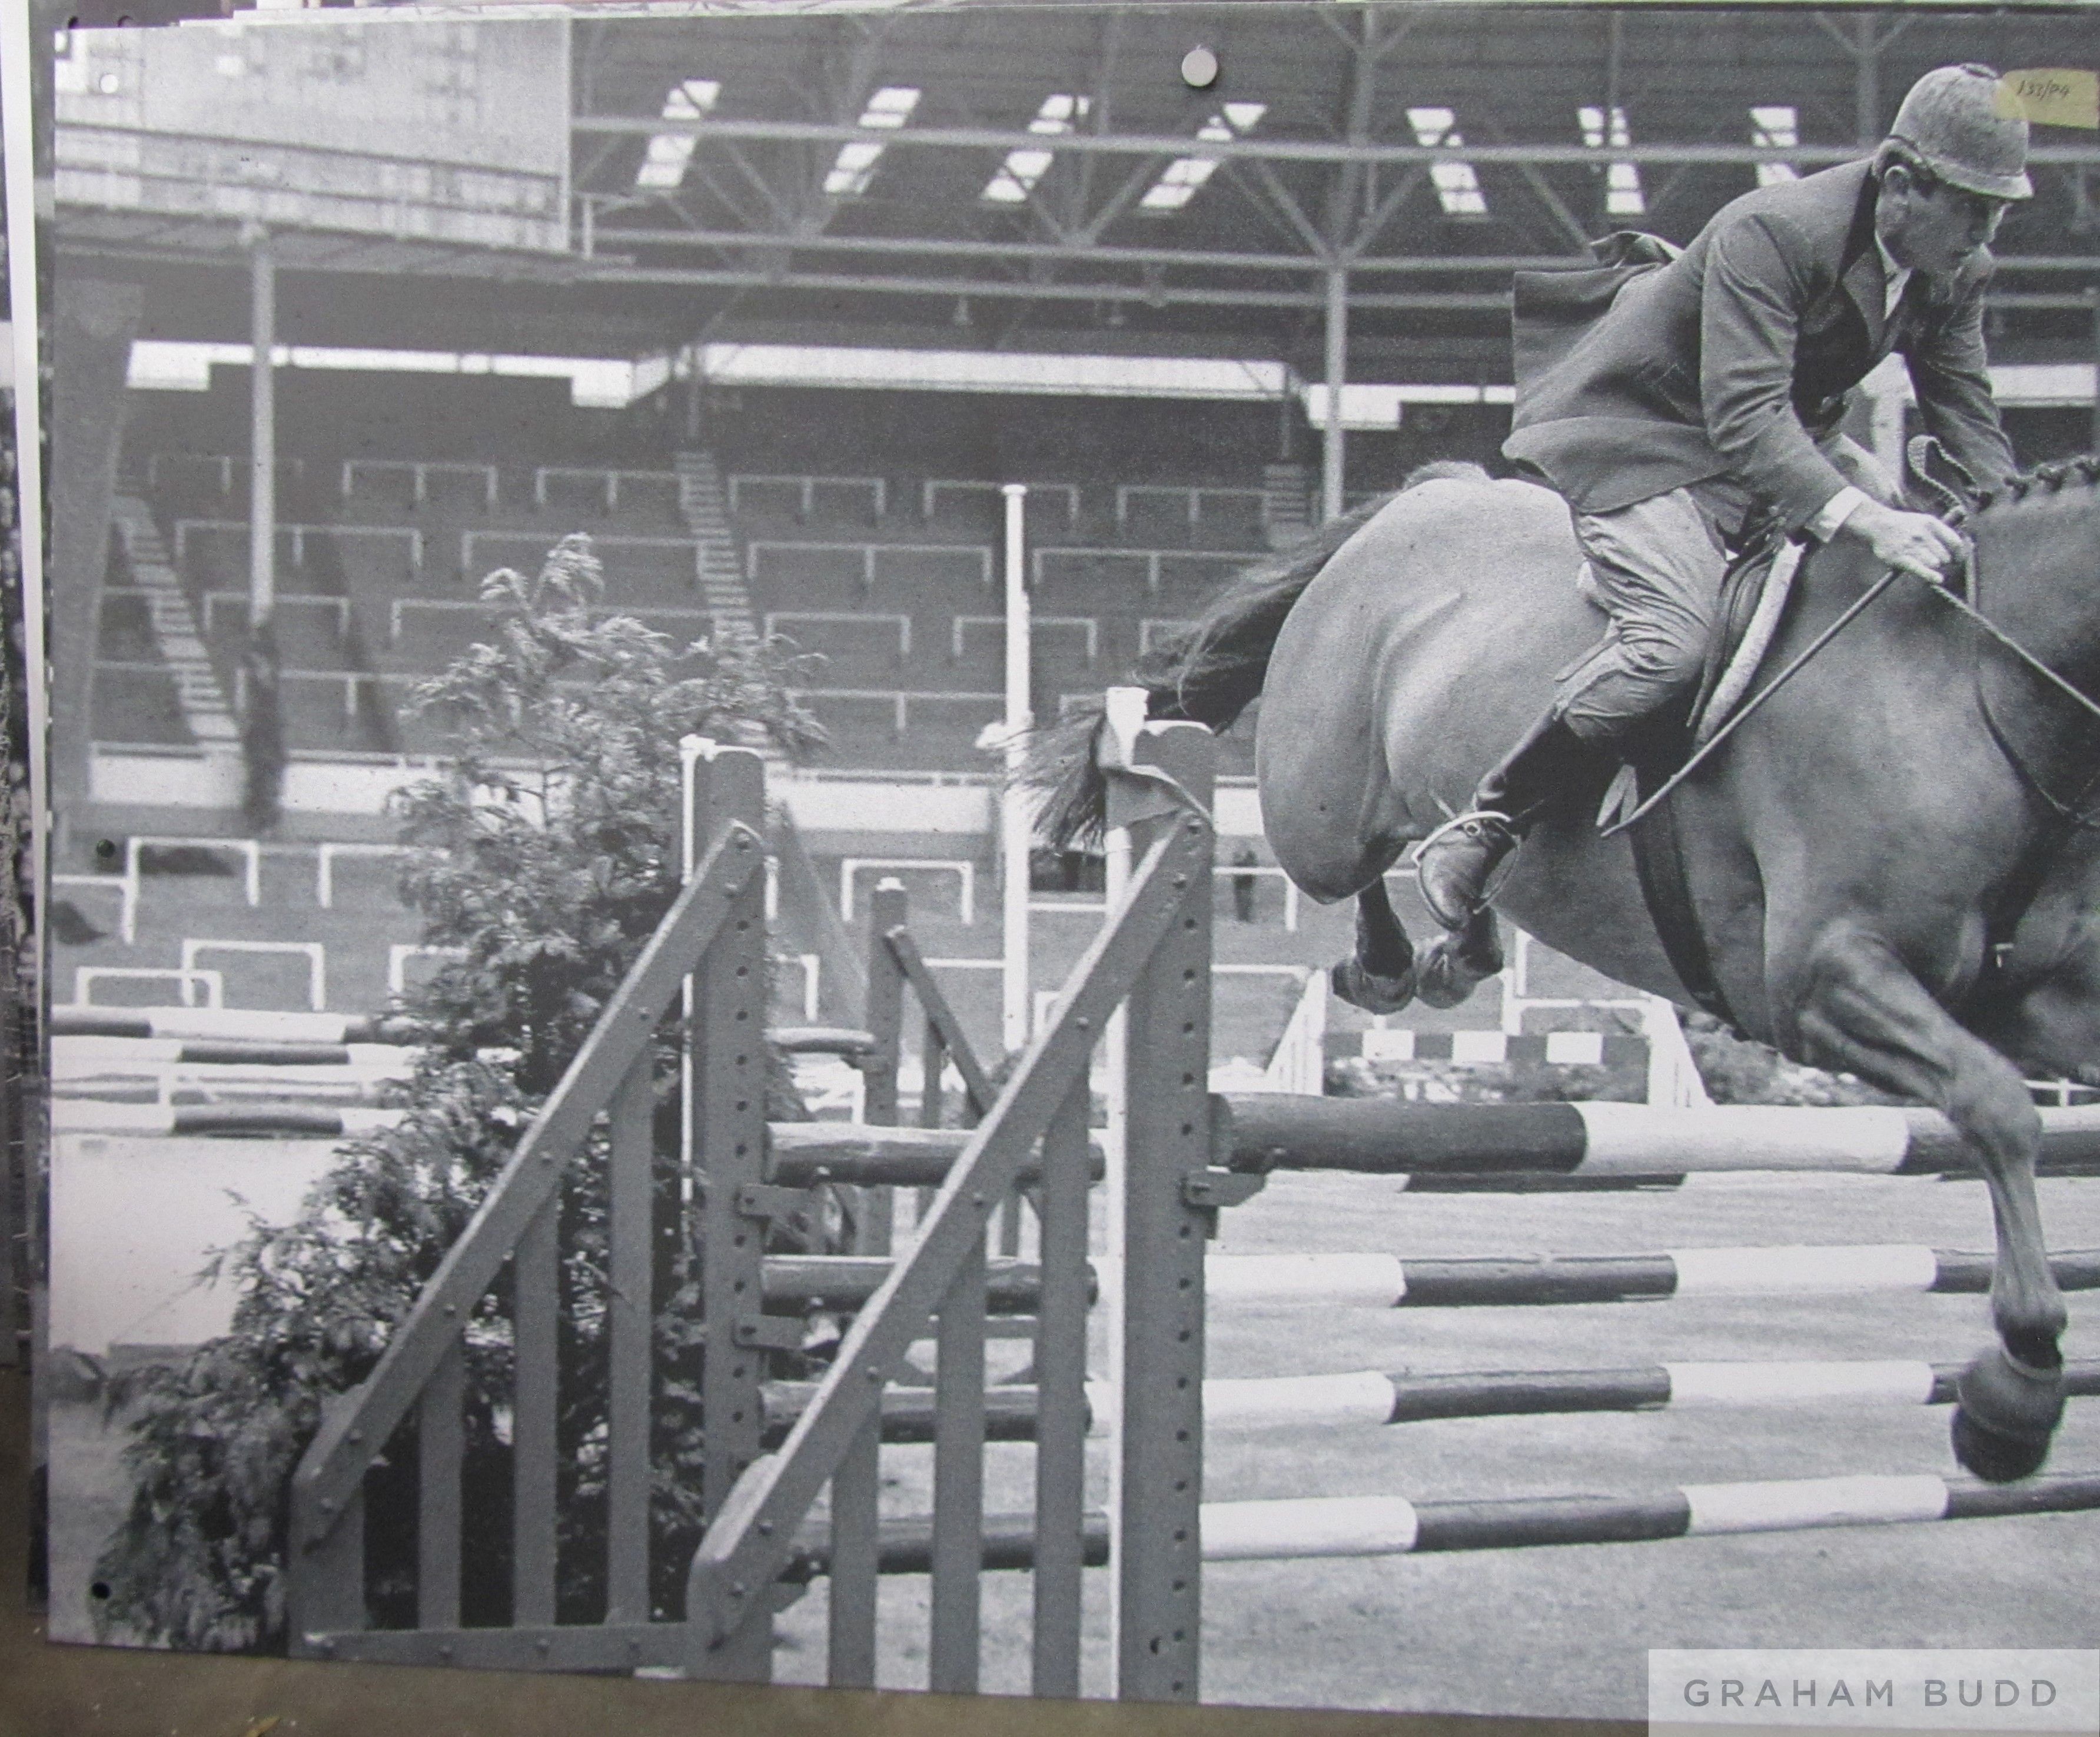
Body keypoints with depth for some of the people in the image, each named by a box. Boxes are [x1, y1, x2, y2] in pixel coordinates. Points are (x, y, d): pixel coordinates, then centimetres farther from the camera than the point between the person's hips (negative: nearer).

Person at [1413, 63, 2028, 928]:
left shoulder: (1957, 272, -5)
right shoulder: (1767, 233, -30)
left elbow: (1969, 419, 4)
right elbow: (1745, 418, -39)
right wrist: (1860, 519, -51)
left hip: (1789, 440, 9)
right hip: (1640, 441, -9)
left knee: (1922, 544, 3)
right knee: (1671, 639, -29)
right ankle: (1482, 826, -17)